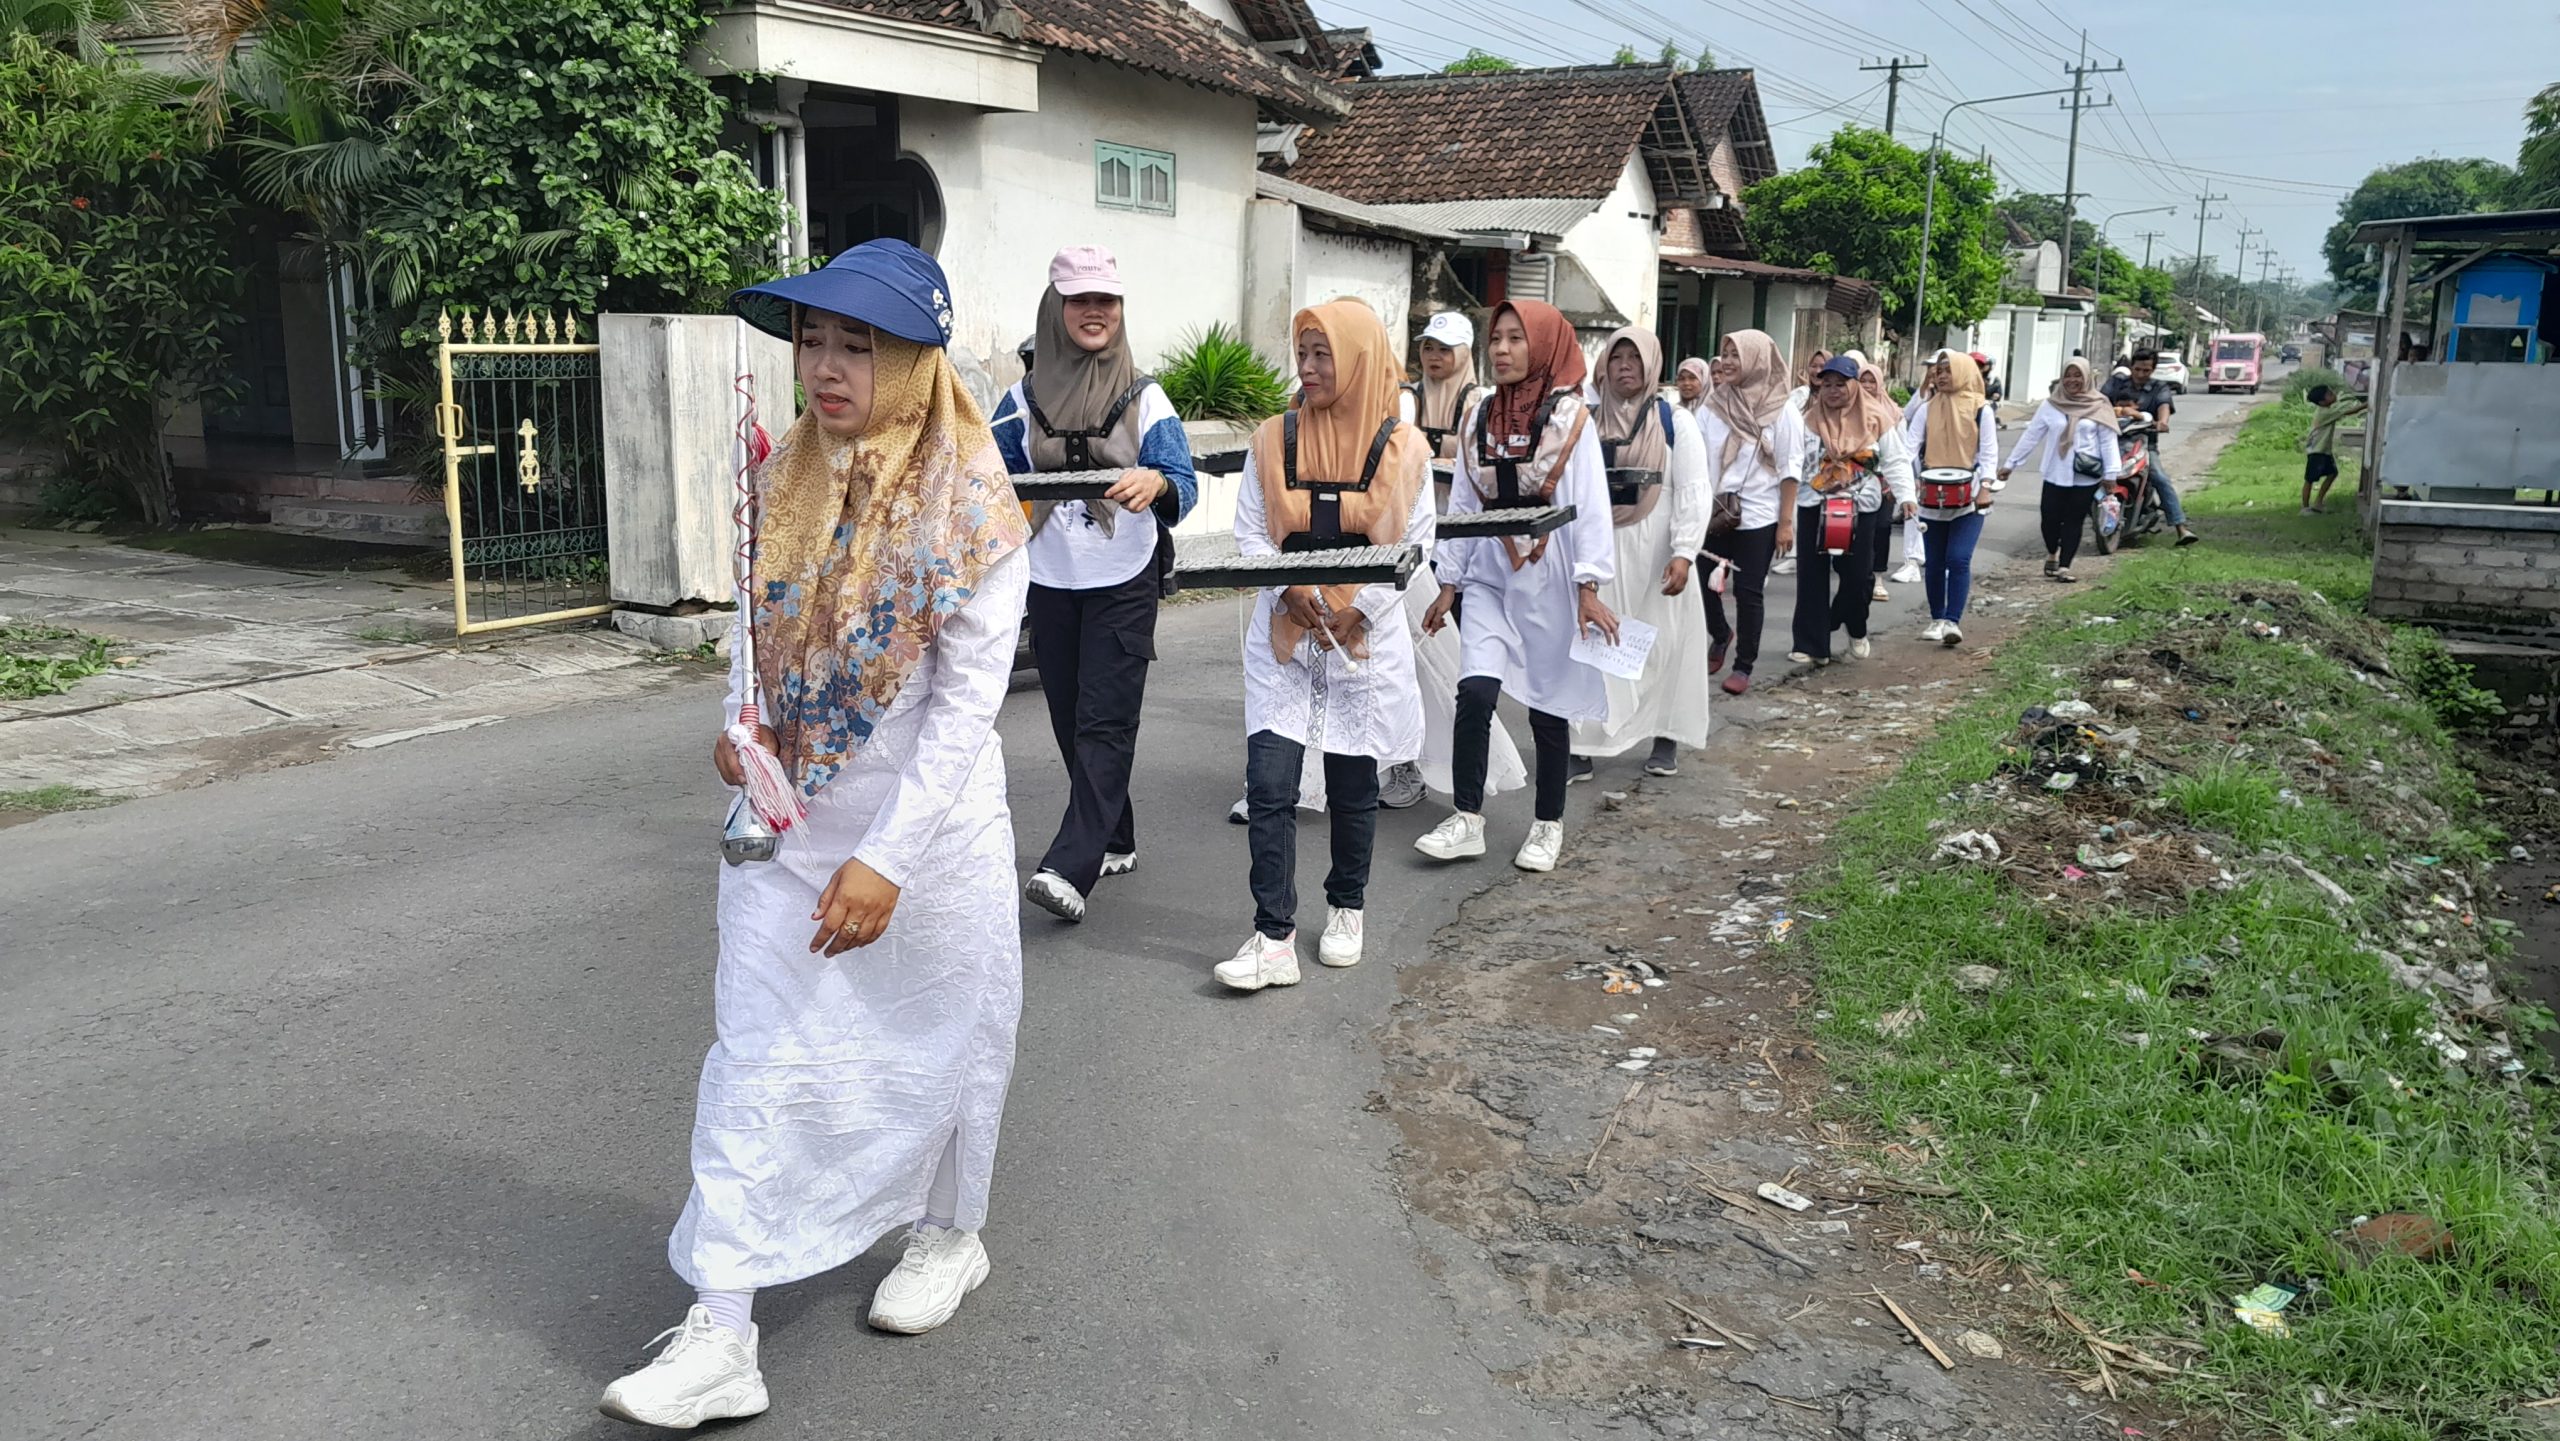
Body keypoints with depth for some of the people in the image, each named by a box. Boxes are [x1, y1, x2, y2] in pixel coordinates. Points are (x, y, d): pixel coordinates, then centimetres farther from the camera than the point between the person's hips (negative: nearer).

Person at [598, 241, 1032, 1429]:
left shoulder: (971, 508, -15)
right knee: (758, 1064, 2)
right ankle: (720, 1336, 9)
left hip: (929, 829, -4)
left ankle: (950, 1236, 40)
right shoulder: (784, 480, 1)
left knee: (934, 1042, 14)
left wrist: (886, 859, -21)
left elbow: (967, 703, -17)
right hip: (786, 821, 4)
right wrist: (740, 720, -5)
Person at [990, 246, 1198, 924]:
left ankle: (1071, 867, -15)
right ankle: (1115, 842, 26)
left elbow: (1184, 487, -12)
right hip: (1051, 583, 4)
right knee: (1071, 721, 10)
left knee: (1103, 722, -10)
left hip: (1124, 584, -4)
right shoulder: (1024, 400, 5)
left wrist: (1155, 482, -34)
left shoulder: (1146, 399, -2)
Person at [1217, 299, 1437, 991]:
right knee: (1269, 785, -8)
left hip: (1367, 639, -1)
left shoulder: (1403, 448, -2)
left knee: (1353, 783, 9)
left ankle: (1346, 910, 30)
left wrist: (1359, 609, -11)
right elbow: (1250, 532, 2)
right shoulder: (1273, 439, 2)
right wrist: (1291, 590, -14)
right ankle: (1273, 939, -4)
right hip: (1283, 634, 1)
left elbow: (1413, 543, -2)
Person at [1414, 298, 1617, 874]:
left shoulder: (1571, 418, -5)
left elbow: (1590, 506, -8)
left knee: (1548, 704, 5)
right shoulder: (1479, 417, 7)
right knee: (1475, 692, -13)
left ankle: (1548, 825, 20)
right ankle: (1468, 821, -2)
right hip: (1490, 574, 3)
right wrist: (1448, 584, 8)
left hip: (1548, 578, -3)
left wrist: (1589, 587, -15)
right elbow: (1462, 504, 9)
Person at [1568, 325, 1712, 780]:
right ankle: (1582, 746, 1)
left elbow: (1693, 492, -5)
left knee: (1662, 641, 4)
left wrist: (1684, 554, -16)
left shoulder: (1674, 420, 1)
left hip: (1655, 551, -2)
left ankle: (1666, 740, 17)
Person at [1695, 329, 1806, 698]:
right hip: (1713, 512, 4)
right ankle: (1721, 635, 36)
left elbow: (1790, 470, -5)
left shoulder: (1781, 411, -6)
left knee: (1748, 592, 1)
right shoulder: (1714, 404, 4)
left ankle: (1744, 665, 15)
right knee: (1703, 582, 7)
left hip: (1757, 516, -3)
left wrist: (1785, 523, -9)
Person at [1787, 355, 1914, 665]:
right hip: (1813, 507, 1)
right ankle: (1811, 644, 8)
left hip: (1860, 508, -1)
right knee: (1812, 577, 1)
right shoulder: (1811, 420, 2)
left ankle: (1856, 630, 31)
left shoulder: (1875, 419, -1)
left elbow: (1896, 461, 1)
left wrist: (1904, 496, -11)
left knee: (1856, 574, 3)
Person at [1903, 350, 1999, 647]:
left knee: (1958, 558, -14)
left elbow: (1989, 452, -1)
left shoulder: (1981, 409, 0)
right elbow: (1910, 444, -1)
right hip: (1932, 497, 3)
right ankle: (1937, 619, 22)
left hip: (1968, 499, -3)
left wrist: (1985, 485, -15)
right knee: (1934, 562, 9)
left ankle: (1953, 621, -13)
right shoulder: (1927, 409, 7)